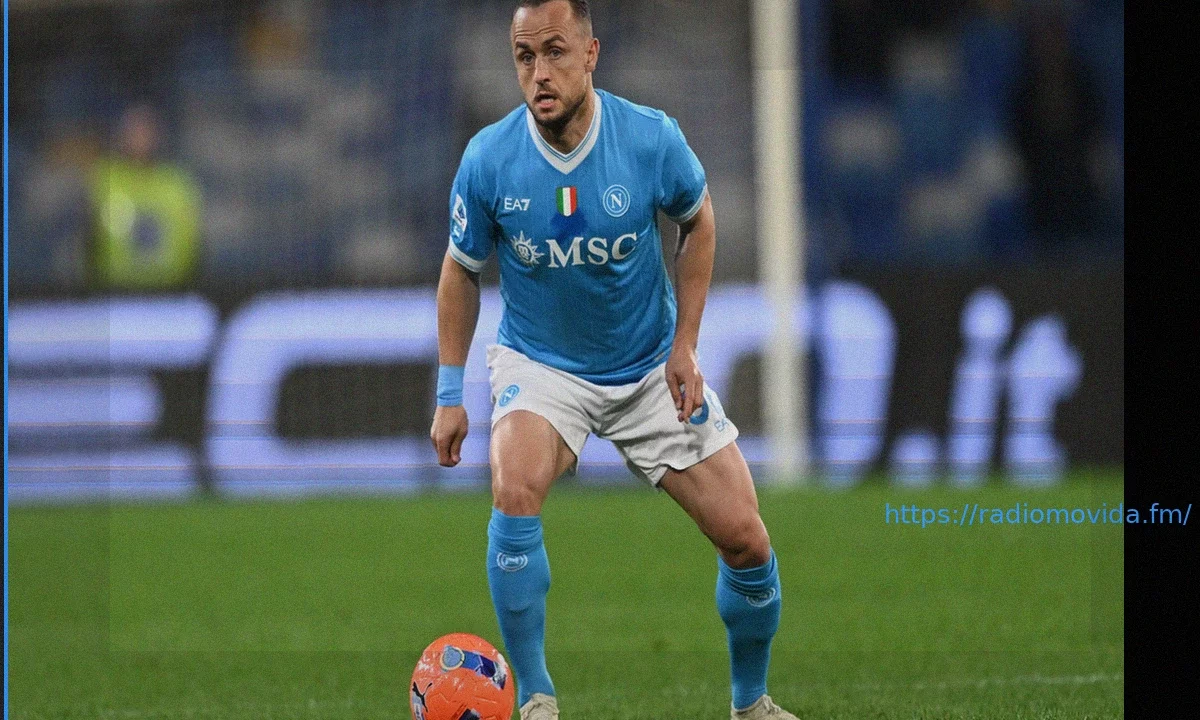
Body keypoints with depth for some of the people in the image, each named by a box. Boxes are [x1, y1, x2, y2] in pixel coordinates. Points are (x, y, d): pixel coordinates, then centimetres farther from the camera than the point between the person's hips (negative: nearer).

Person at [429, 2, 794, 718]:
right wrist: (450, 394, -1)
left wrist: (684, 345, -3)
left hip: (654, 369, 1)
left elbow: (698, 221, 3)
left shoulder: (652, 139, -18)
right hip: (540, 364, -1)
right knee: (515, 489, -32)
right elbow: (462, 270, -1)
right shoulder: (488, 159, -18)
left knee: (746, 540, -3)